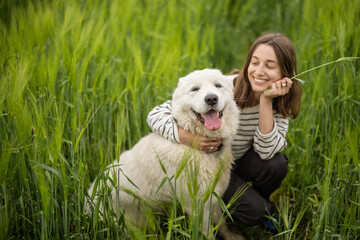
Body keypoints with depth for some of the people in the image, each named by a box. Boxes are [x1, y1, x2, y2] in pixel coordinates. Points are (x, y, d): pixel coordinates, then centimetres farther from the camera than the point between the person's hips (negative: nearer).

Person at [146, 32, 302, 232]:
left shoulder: (280, 100, -15)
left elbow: (267, 152, -28)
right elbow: (156, 115, -28)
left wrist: (266, 101, -35)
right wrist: (187, 137, -46)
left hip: (240, 160, 4)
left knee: (276, 164, -27)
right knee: (253, 212, -24)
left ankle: (262, 203, 5)